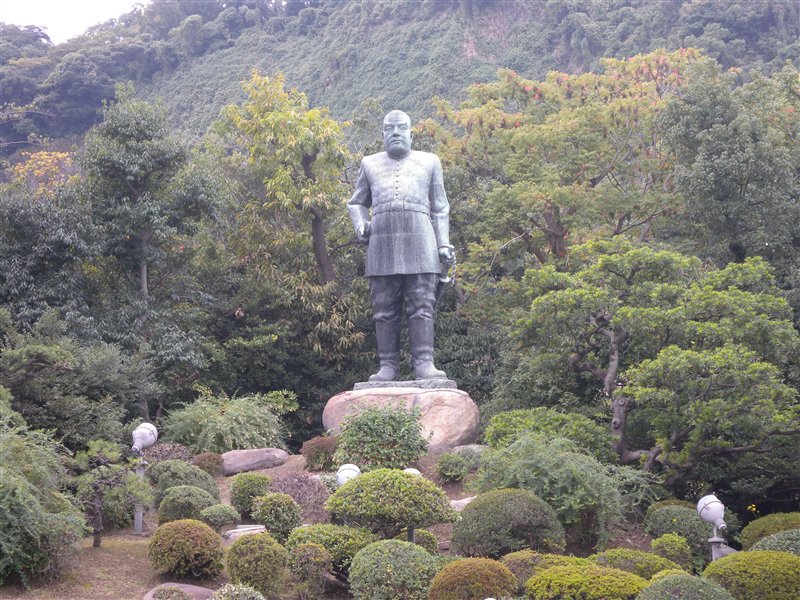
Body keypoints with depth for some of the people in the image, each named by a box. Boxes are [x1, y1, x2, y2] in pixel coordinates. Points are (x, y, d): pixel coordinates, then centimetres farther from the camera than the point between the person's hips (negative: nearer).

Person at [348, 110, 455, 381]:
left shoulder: (429, 162, 19)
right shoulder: (370, 164, 22)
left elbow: (440, 208, 17)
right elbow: (357, 203, 26)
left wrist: (444, 244, 6)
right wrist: (360, 225, 4)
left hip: (420, 241, -1)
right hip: (382, 244, 1)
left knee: (421, 306, -8)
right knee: (384, 308, -3)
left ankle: (424, 362, -10)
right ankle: (388, 365, -2)